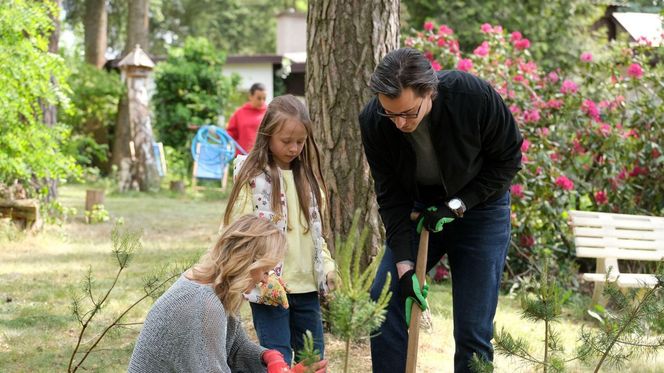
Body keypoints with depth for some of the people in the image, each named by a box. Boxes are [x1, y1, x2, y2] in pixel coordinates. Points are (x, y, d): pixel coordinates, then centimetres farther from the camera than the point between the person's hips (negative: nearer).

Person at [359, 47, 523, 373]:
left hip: (477, 208, -3)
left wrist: (456, 205, -20)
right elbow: (391, 196, -14)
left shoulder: (476, 96, -30)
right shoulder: (373, 121, -22)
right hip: (418, 211, 3)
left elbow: (508, 160, -13)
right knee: (384, 306, -6)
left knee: (473, 332, -6)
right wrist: (404, 265, -20)